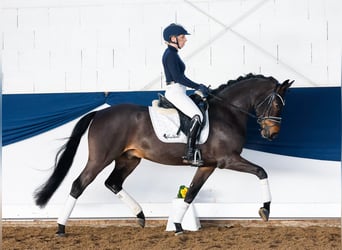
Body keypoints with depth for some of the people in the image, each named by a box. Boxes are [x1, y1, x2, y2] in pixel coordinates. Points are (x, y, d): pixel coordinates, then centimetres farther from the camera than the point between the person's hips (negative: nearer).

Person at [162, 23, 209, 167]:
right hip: (175, 92, -11)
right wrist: (198, 87, -15)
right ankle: (190, 154, -25)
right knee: (197, 116, -23)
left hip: (177, 92, 11)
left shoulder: (172, 54, 18)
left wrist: (198, 87, 16)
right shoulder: (170, 54, -13)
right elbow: (178, 77, -20)